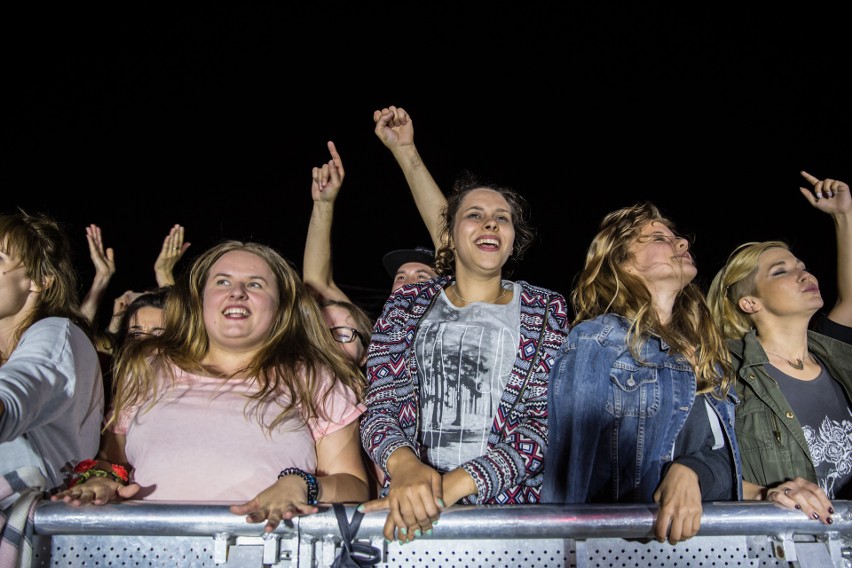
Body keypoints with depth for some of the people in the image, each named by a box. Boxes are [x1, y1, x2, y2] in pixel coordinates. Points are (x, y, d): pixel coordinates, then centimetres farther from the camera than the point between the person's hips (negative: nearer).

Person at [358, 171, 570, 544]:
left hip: (507, 505, 1)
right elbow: (380, 406, 3)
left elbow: (544, 421, -3)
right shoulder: (407, 306, 9)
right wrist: (405, 465, -19)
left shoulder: (546, 310, 6)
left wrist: (452, 484, -16)